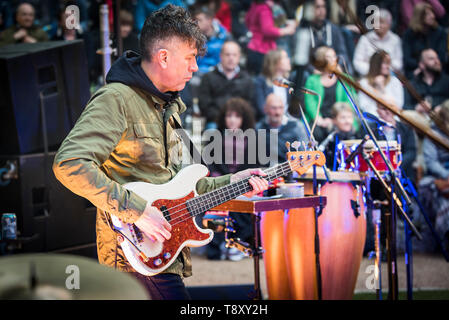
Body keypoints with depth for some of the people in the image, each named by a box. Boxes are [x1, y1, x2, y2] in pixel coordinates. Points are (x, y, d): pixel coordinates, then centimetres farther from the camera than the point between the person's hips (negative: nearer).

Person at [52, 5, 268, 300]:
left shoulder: (167, 106, 18)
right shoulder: (115, 100, -13)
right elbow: (68, 164, -26)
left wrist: (231, 182, 14)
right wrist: (136, 210, -26)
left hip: (163, 246, 9)